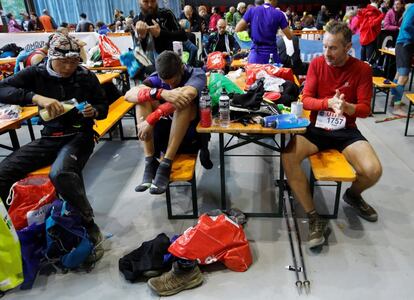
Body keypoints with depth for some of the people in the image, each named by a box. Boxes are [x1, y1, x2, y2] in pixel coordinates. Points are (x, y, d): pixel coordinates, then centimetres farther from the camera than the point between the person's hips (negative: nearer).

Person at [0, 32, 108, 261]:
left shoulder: (86, 77, -2)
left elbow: (103, 107, 9)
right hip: (49, 138, 3)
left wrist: (94, 111, -15)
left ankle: (89, 226, -18)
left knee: (60, 173, -36)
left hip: (79, 136, -3)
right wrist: (36, 97, -32)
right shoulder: (37, 73, -1)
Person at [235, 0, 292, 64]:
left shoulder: (252, 10, 1)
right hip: (271, 54, -1)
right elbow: (289, 36, 2)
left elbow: (237, 29, 1)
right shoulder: (279, 14, -2)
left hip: (256, 53, 2)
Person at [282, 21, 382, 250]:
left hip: (346, 131, 0)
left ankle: (353, 195, 17)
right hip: (316, 128, 0)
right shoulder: (317, 64, -1)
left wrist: (346, 106, -28)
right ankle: (314, 218, -15)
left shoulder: (362, 69, -3)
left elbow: (365, 110, -5)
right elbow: (306, 100, -7)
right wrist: (329, 102, -27)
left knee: (373, 170, -24)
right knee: (288, 158, -29)